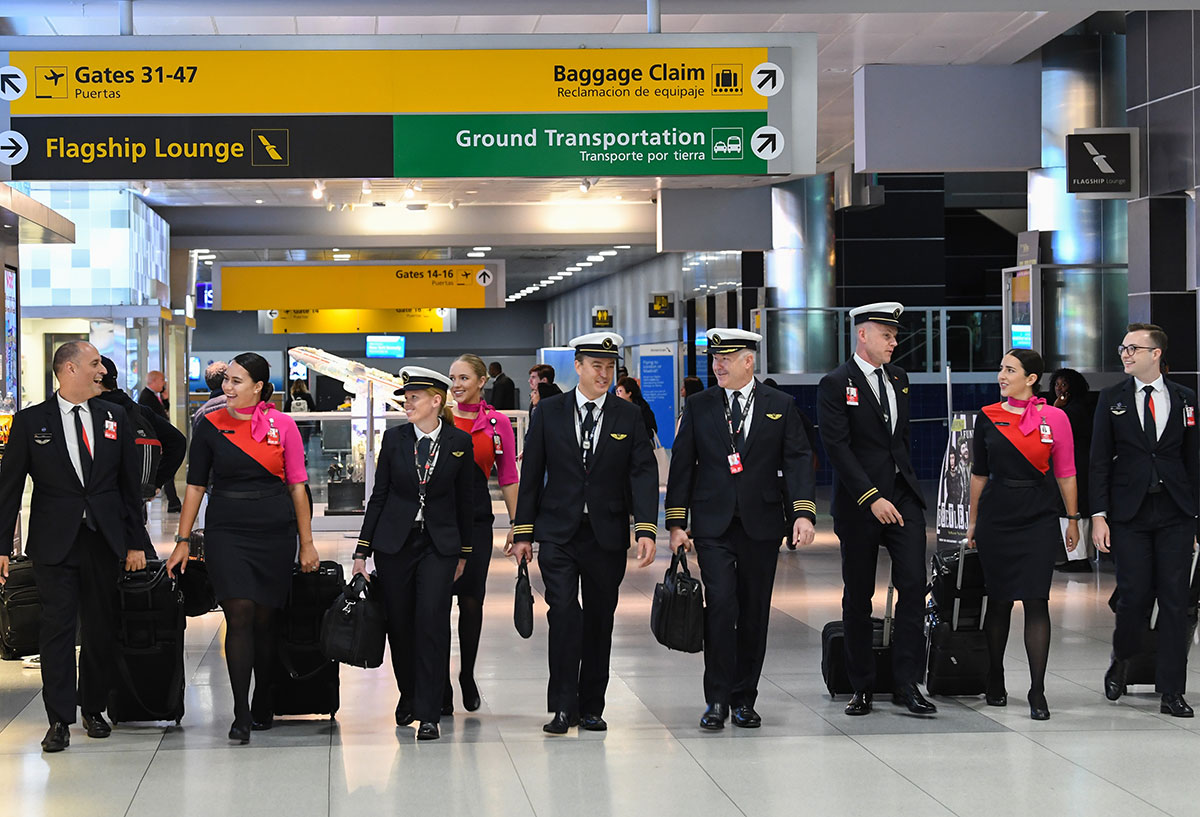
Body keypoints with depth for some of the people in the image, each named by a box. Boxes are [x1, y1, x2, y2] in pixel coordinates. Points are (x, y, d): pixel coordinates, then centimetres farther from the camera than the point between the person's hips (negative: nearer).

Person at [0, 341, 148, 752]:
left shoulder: (115, 417, 7)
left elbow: (130, 482, 10)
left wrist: (135, 542, 6)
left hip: (105, 541, 3)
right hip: (54, 544, -3)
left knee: (102, 629, 8)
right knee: (57, 630, -3)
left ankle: (94, 708, 22)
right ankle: (59, 719, 1)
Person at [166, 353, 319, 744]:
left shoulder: (282, 425, 2)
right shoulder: (210, 425, 3)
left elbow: (298, 486, 5)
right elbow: (195, 485, 7)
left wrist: (307, 543, 4)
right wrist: (183, 541, 3)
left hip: (275, 533, 1)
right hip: (227, 532, -1)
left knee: (265, 619, 6)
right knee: (240, 615, -11)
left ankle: (263, 707, 21)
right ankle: (241, 715, -12)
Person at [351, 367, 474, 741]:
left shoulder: (460, 442, -2)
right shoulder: (394, 438, 1)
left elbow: (465, 500, 6)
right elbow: (379, 495, 4)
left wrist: (463, 552, 9)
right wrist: (362, 551, 2)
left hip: (439, 543, -2)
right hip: (394, 541, 2)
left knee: (432, 620, -13)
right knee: (399, 623, 7)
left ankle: (429, 714, -9)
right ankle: (409, 694, 30)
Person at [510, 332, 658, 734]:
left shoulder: (628, 417, 4)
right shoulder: (549, 411, 3)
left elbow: (644, 474, -3)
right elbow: (531, 474, 5)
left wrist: (646, 530, -16)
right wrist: (523, 532, 1)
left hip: (606, 535, 2)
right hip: (558, 533, -1)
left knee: (599, 621, 7)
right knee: (564, 612, -14)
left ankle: (591, 708, 17)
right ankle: (564, 706, -9)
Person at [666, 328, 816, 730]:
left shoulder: (780, 406, 5)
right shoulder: (698, 407, 6)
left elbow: (798, 461, 0)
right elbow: (682, 466, 6)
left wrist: (803, 512, -13)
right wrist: (676, 523, 0)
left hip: (761, 524, 1)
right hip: (713, 524, -1)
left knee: (754, 612, 5)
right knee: (721, 605, -13)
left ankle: (744, 700, 15)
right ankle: (717, 700, -7)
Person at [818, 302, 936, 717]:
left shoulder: (898, 378, 13)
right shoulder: (835, 384, -7)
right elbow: (837, 448, -14)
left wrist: (907, 484, 16)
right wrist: (872, 498, -19)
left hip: (902, 497, 5)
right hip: (859, 505, -5)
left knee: (913, 585, -8)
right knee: (858, 597, 4)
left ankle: (906, 684, -4)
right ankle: (862, 687, 14)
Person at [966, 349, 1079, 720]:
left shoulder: (1054, 418, -2)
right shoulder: (987, 417, 4)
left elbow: (1065, 472, 3)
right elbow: (979, 473, 11)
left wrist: (1073, 518, 5)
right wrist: (973, 520, 12)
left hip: (1039, 518, -2)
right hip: (997, 515, 2)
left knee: (1036, 600, -7)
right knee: (999, 600, 7)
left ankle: (1037, 693, -5)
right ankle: (995, 682, 21)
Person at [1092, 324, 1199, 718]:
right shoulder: (1112, 399, 5)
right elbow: (1100, 461, 3)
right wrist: (1099, 515, -4)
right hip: (1129, 514, -1)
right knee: (1134, 597, -4)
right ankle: (1120, 662, 25)